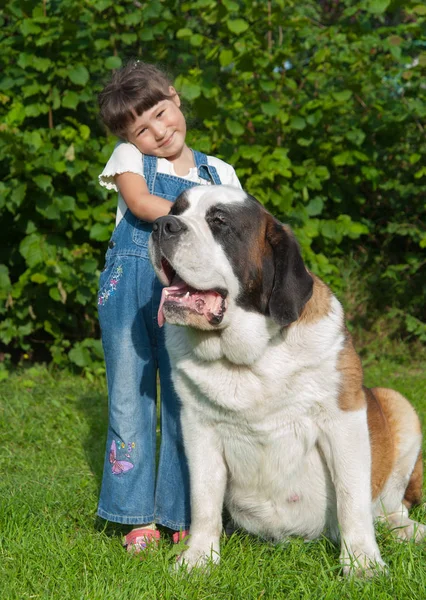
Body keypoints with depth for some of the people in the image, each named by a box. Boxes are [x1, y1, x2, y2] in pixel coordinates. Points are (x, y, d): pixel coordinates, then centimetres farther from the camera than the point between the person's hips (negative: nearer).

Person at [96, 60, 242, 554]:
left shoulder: (218, 173, 13)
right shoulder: (129, 158, 8)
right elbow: (140, 203, -11)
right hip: (130, 288, -1)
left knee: (185, 402, -1)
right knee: (129, 397, 1)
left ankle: (185, 517, 8)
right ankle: (139, 518, 9)